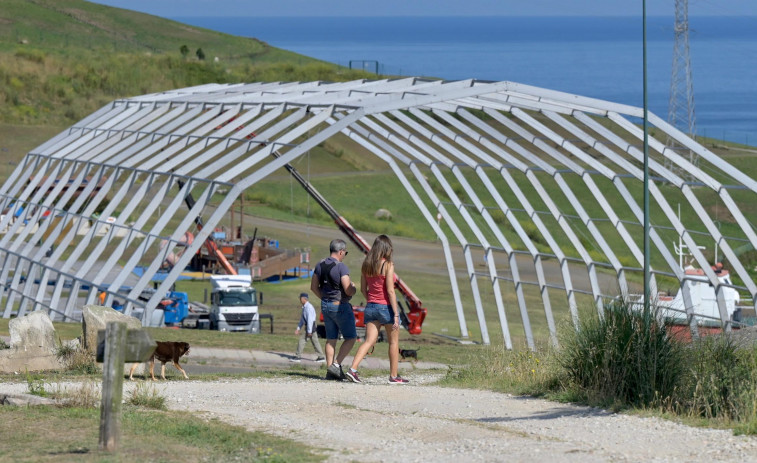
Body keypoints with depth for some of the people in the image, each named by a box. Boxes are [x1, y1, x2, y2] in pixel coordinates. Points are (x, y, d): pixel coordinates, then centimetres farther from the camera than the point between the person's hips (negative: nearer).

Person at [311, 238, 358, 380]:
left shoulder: (320, 265, 5)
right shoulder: (341, 267, -17)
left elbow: (314, 287, 12)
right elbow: (348, 290, -21)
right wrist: (354, 288, 1)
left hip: (325, 305, 7)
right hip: (340, 306, -7)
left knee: (331, 339, 11)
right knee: (351, 338, 4)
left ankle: (330, 371, 8)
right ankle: (336, 365, -6)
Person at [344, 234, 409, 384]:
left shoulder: (366, 265, 5)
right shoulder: (387, 265, -13)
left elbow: (363, 289, 10)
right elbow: (390, 291, -16)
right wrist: (396, 314, -14)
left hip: (371, 306, 5)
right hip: (386, 306, -5)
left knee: (369, 341, 4)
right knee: (394, 342, 11)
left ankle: (352, 369, -14)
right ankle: (394, 376, 17)